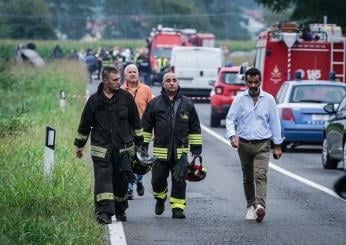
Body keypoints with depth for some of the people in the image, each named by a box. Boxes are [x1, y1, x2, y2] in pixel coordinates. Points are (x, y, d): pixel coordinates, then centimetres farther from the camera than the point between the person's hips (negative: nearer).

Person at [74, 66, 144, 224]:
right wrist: (79, 145, 15)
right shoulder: (94, 100, 1)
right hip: (101, 149, -1)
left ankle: (120, 211, 25)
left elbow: (135, 121, 12)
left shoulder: (126, 97, 3)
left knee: (121, 181, 7)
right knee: (103, 179, -11)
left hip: (122, 148, 1)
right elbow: (85, 124, 11)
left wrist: (138, 142, 14)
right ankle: (104, 212, -17)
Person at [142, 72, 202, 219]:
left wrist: (196, 148, 8)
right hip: (160, 150, 0)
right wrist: (143, 146, 5)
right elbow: (146, 126, 10)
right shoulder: (154, 104, 5)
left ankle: (178, 208, 1)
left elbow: (194, 128, 12)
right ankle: (160, 198, 34)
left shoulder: (187, 104, 7)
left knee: (179, 180, -6)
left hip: (180, 151, 0)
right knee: (158, 179, 6)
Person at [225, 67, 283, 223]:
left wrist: (277, 145, 7)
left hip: (262, 145, -2)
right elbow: (230, 119, 1)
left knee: (260, 175, -18)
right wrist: (232, 136, -18)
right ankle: (251, 207, 21)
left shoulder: (268, 99, 3)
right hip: (244, 144, 2)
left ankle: (260, 206, -32)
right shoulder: (239, 99, 3)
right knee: (247, 178, 9)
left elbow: (274, 122, 8)